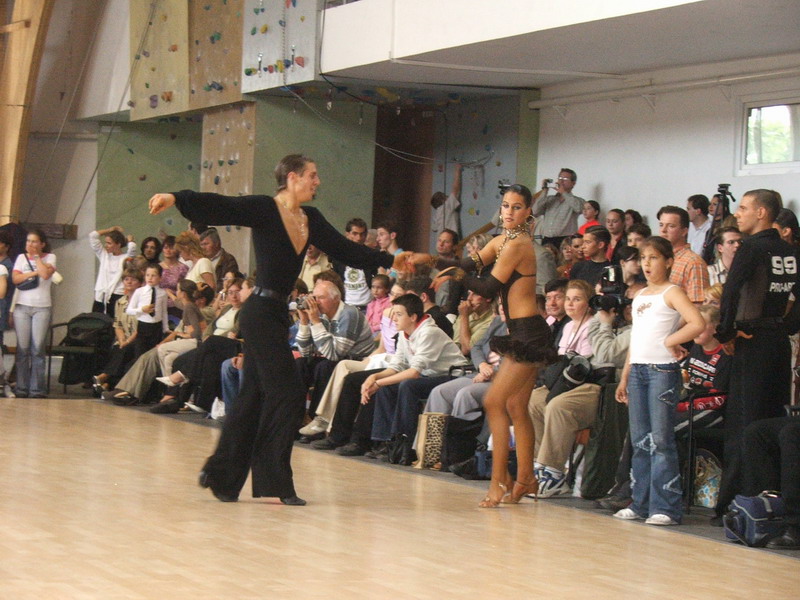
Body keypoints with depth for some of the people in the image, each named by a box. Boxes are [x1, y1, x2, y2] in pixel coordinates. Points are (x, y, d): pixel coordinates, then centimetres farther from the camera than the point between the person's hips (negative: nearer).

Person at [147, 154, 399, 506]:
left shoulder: (311, 219, 14)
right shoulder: (264, 210, -8)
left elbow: (344, 250, 22)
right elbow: (219, 208, -19)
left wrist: (390, 262, 24)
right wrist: (175, 198, -34)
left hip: (277, 314, 8)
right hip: (261, 311, -8)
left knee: (255, 397, 12)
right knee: (287, 394, -9)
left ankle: (221, 474, 21)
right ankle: (274, 483, -1)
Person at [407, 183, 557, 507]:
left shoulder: (517, 245, -15)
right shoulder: (503, 240, 14)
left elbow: (489, 288, -16)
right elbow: (468, 265, 12)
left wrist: (455, 274, -6)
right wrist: (432, 261, 0)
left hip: (527, 335, -10)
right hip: (521, 334, 10)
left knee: (494, 402, -10)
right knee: (515, 406, 13)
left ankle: (499, 480, -7)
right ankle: (525, 478, 20)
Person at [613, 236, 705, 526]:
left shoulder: (672, 293, -3)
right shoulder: (639, 296, 18)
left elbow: (697, 324, -19)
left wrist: (670, 341, -12)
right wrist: (624, 378, 18)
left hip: (663, 370, -7)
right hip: (637, 370, 7)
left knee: (661, 440, -9)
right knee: (640, 441, 8)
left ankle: (666, 508, -8)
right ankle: (641, 504, 13)